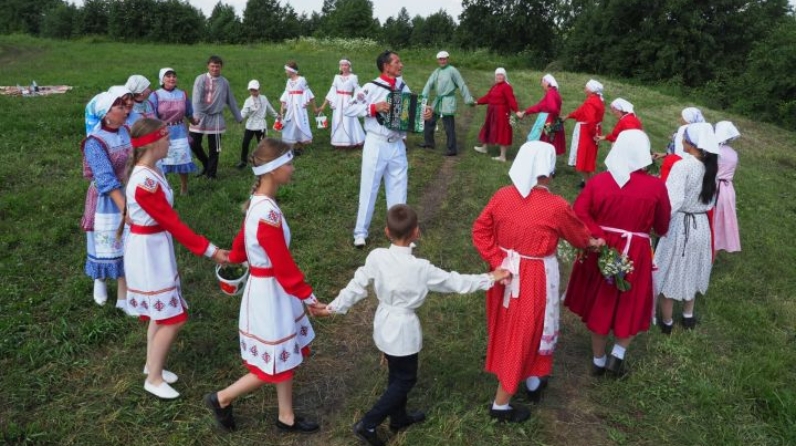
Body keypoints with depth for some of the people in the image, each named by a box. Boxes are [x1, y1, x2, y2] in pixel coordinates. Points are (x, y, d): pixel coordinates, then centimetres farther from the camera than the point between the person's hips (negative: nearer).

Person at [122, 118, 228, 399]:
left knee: (161, 315, 19)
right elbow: (173, 224, -24)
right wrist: (209, 250, -21)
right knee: (172, 318, -1)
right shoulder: (145, 183, -27)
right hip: (148, 252, -9)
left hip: (156, 248, 9)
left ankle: (152, 365, 36)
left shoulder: (149, 172, 3)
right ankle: (154, 379, 16)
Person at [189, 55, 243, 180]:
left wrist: (239, 117, 17)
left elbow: (231, 101, 13)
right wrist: (197, 115, -31)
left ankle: (211, 173, 18)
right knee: (194, 144, 1)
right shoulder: (201, 79, -5)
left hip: (215, 119, 1)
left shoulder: (224, 82, 4)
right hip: (200, 117, -1)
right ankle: (206, 164, 26)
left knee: (214, 148, 4)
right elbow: (197, 98, -17)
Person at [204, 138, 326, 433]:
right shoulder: (268, 214, -29)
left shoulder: (259, 202, 0)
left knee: (286, 357, 19)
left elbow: (242, 239, 16)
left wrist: (234, 259, 35)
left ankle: (286, 418, 35)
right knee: (273, 367, 9)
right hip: (270, 292, -9)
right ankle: (221, 399, 29)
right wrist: (308, 297, -14)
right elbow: (284, 266, -25)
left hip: (272, 288, 9)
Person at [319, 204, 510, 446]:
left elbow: (357, 285, -5)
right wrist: (490, 278, -4)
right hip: (403, 328, -6)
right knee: (405, 379, 13)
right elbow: (454, 282, -15)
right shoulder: (420, 268, -26)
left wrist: (336, 306, 9)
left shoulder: (376, 257, -14)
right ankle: (368, 424, 13)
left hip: (384, 323, 6)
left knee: (397, 373, 25)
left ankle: (399, 417, 43)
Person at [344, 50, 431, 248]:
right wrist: (373, 107, -20)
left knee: (398, 188, 12)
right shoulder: (371, 87, -9)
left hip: (397, 145, 5)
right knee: (369, 188, 4)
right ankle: (361, 232, 17)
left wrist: (424, 113, -8)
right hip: (376, 144, -5)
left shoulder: (403, 87, 5)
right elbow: (349, 109, -11)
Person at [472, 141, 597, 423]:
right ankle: (501, 405, 23)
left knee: (507, 329, 22)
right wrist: (590, 242, 22)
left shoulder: (502, 196, -7)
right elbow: (578, 234, 0)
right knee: (524, 334, 10)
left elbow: (480, 231, -3)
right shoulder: (556, 206, -19)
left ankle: (532, 383, 47)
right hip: (534, 279, -5)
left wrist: (497, 261, -3)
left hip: (505, 271, 6)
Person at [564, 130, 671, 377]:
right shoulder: (656, 186, -11)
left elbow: (579, 213, -17)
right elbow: (662, 227, 0)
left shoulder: (598, 180, -9)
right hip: (635, 255, -2)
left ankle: (598, 361, 31)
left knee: (600, 304, 17)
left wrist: (599, 238, -18)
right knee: (633, 306, 21)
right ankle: (617, 355, 16)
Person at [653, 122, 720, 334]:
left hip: (680, 226, -7)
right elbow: (709, 200, 9)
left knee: (671, 274, 10)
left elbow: (672, 201, -32)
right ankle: (688, 317, 40)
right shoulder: (710, 166, 0)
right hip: (701, 225, 7)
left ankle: (666, 322, 24)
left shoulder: (683, 166, -22)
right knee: (690, 272, 23)